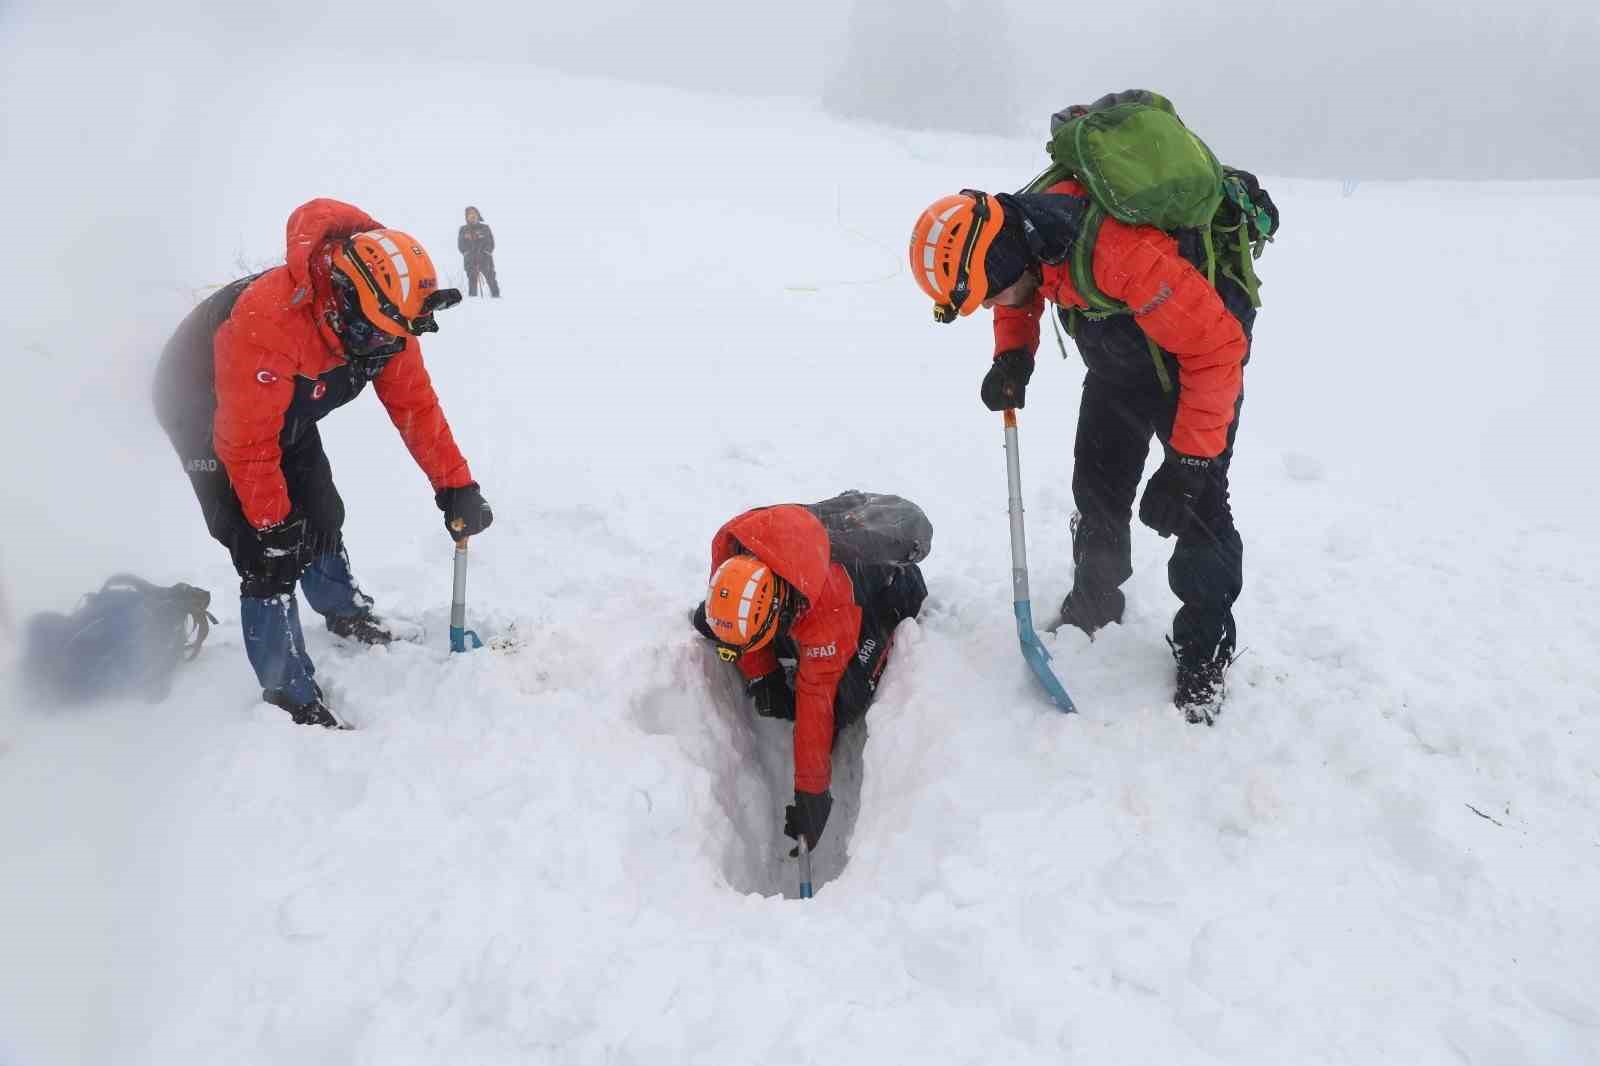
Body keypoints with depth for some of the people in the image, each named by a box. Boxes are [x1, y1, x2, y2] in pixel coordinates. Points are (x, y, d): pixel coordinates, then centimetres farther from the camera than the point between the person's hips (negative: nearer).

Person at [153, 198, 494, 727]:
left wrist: (457, 486, -13)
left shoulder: (381, 320, -19)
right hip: (206, 411, -7)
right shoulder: (266, 323, -41)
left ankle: (347, 614, 44)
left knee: (320, 518, 16)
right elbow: (248, 441, -33)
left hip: (286, 411, 7)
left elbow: (415, 404, -11)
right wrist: (270, 523, -23)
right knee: (271, 557, -12)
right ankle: (291, 696, 1)